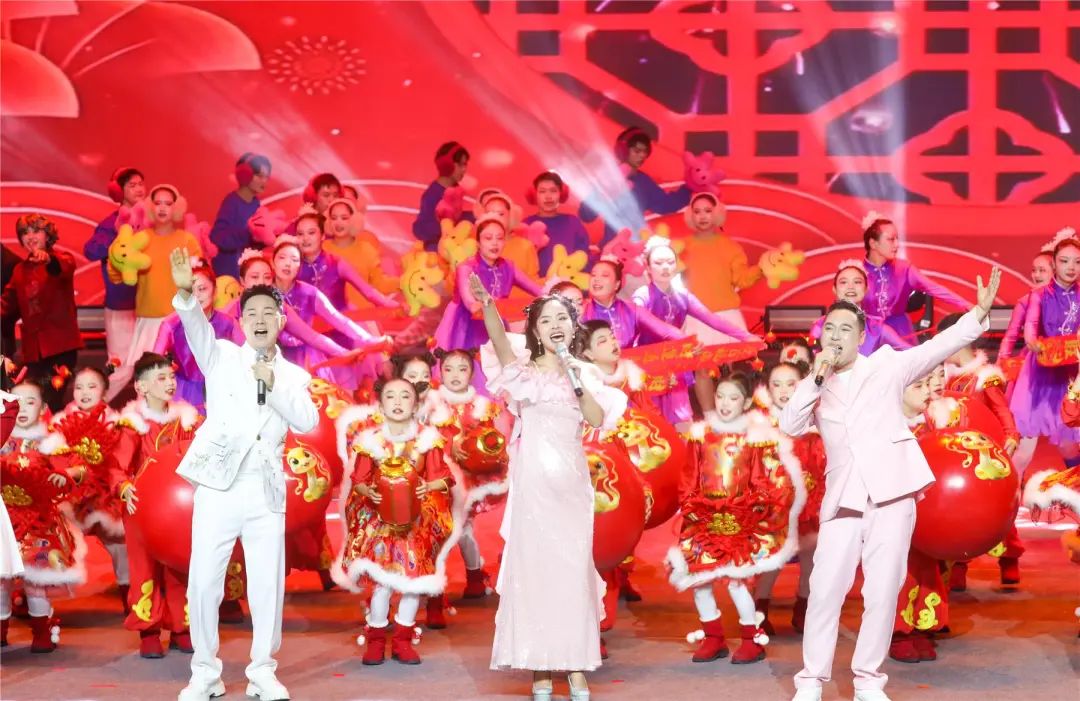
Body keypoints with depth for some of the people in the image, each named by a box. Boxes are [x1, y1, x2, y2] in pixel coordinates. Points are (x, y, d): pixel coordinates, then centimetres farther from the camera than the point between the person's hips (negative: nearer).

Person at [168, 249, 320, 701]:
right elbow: (197, 329, -14)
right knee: (203, 584, -2)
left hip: (265, 490, 2)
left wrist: (273, 386, -14)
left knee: (269, 586, 2)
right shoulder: (221, 356, 7)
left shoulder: (293, 376, 14)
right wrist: (185, 293, -34)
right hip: (218, 486, -2)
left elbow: (306, 422, -2)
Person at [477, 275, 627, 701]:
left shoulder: (585, 372, 9)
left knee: (573, 568, 2)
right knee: (533, 567, -2)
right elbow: (501, 342, -19)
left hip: (571, 481, 2)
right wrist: (487, 305, -36)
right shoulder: (526, 369, 2)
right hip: (533, 478, -2)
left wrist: (578, 380, -11)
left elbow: (599, 419, -4)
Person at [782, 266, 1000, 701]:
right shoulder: (816, 388, 16)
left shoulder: (885, 365, 10)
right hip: (843, 499, 2)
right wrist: (817, 378, -8)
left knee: (883, 592, 0)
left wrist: (979, 313, -14)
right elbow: (789, 425, 0)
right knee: (825, 590, -3)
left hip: (891, 491, -2)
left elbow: (936, 348, -1)